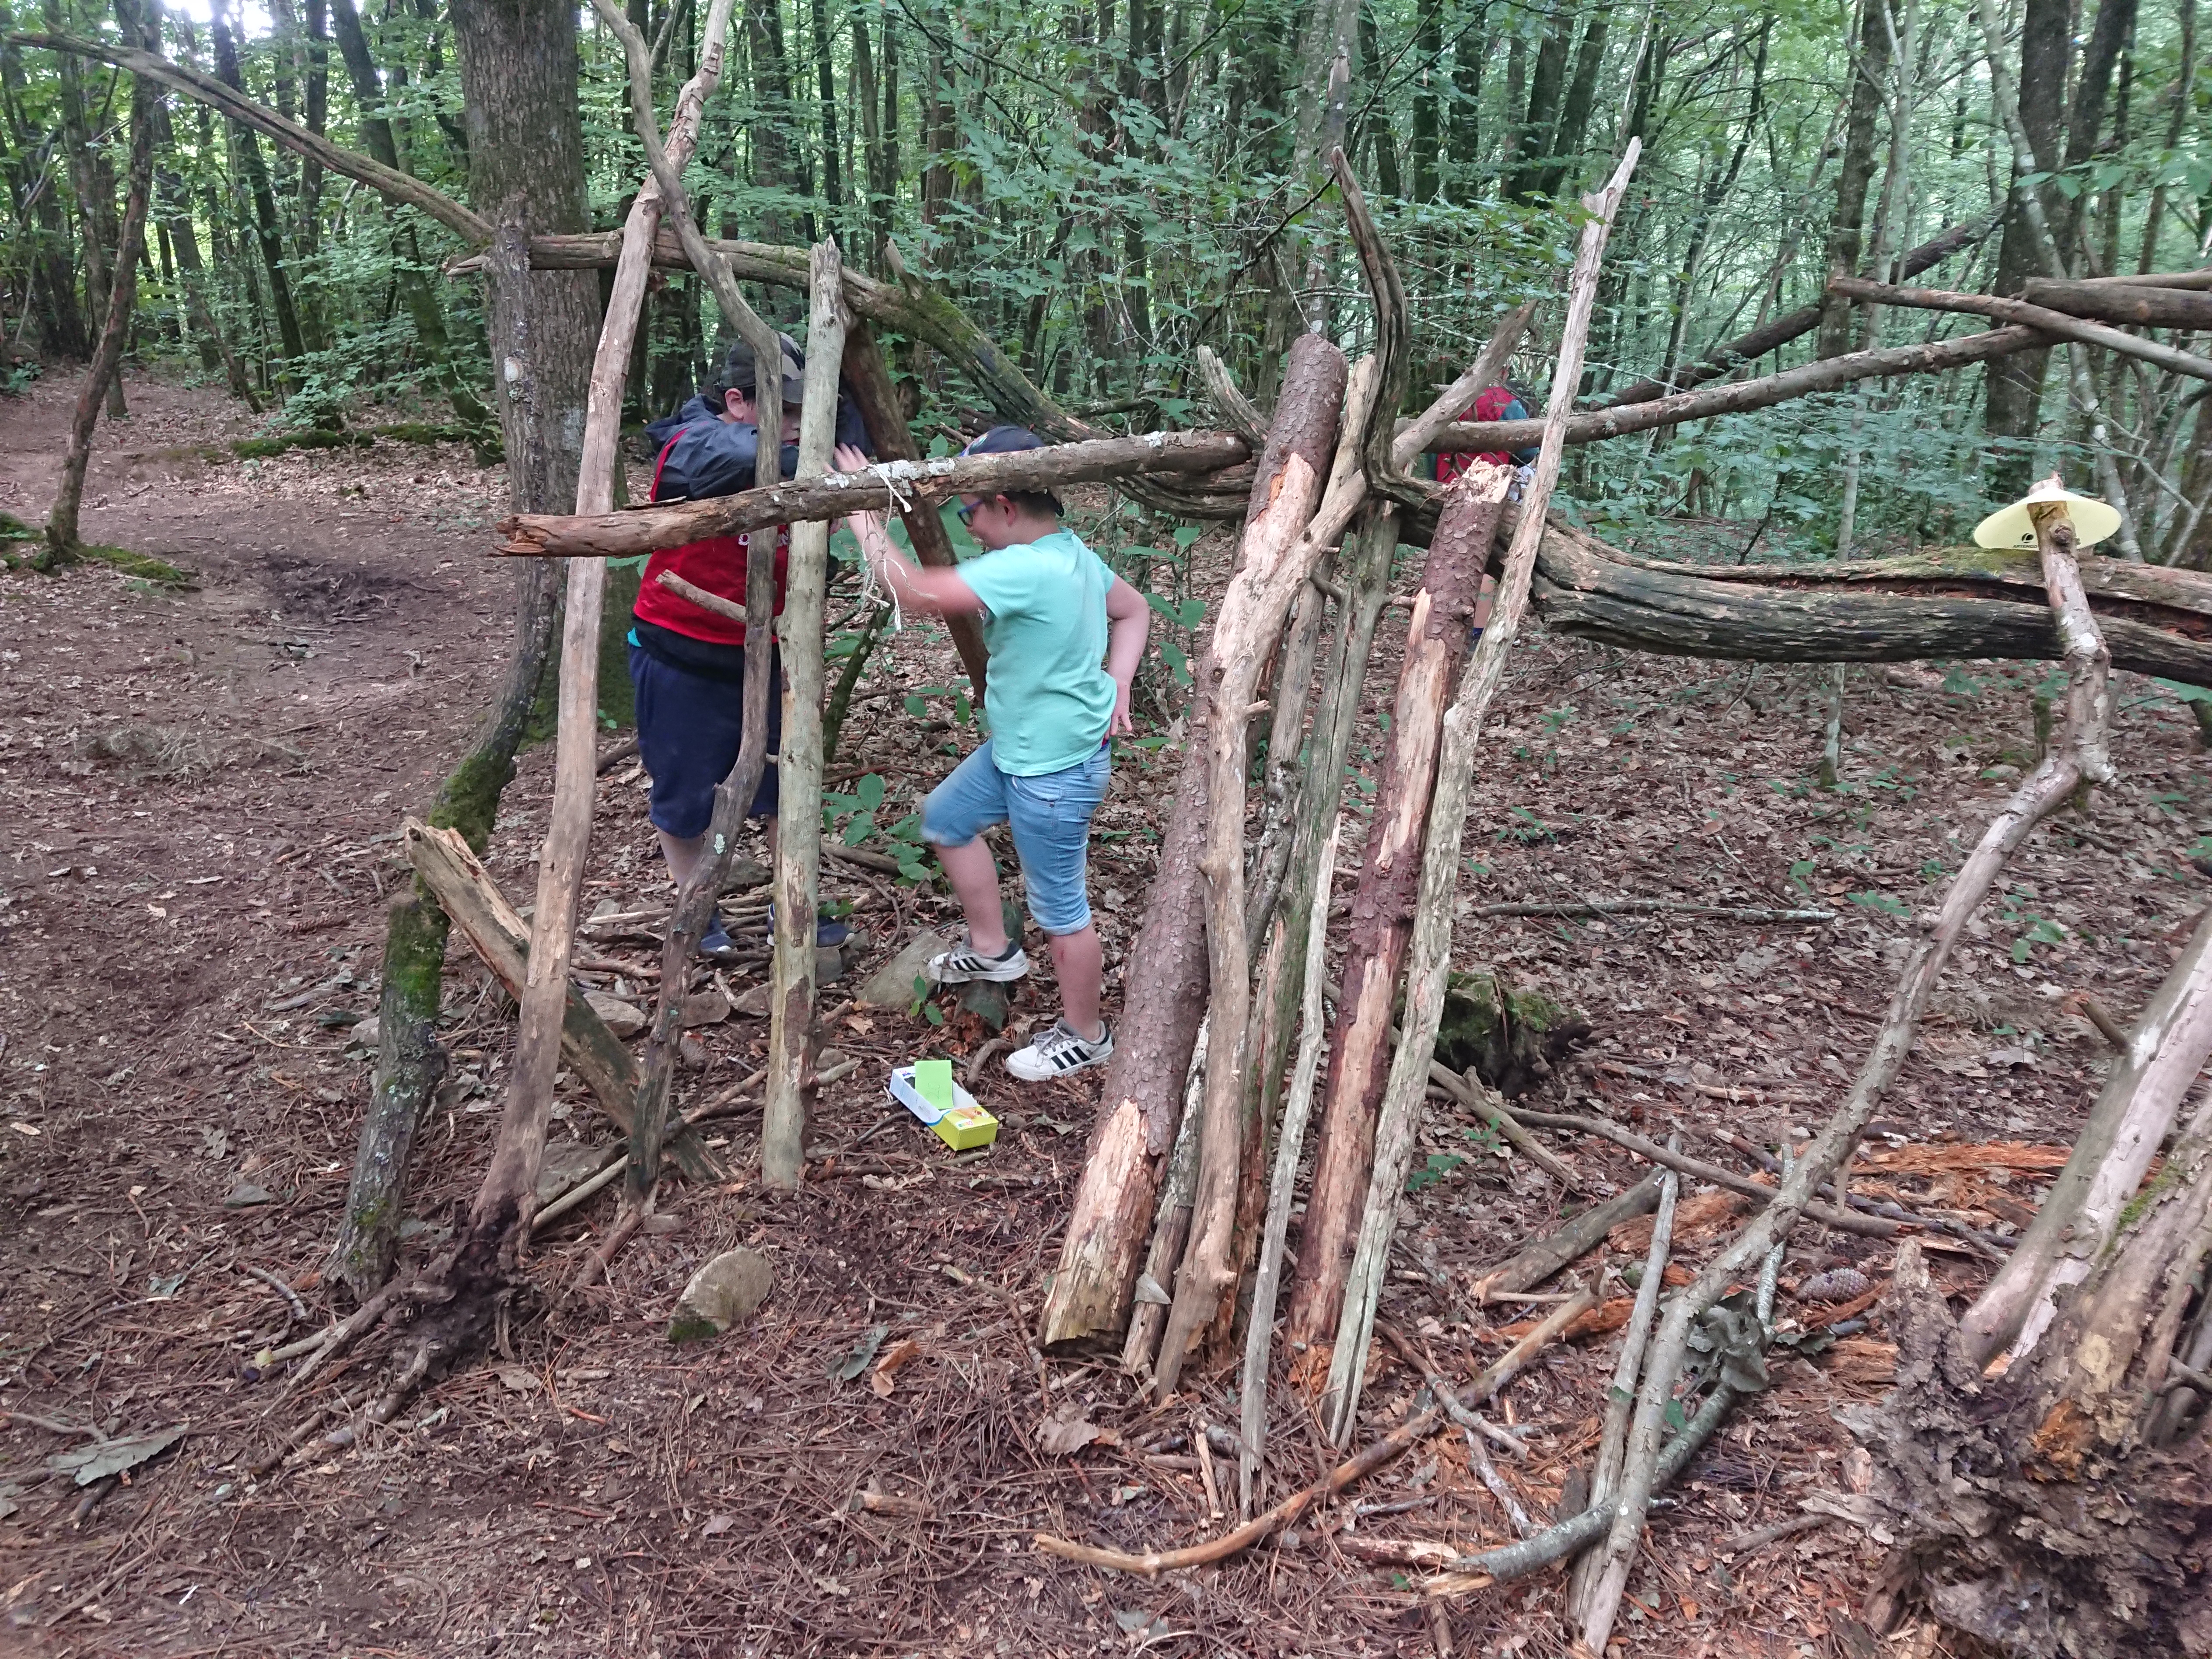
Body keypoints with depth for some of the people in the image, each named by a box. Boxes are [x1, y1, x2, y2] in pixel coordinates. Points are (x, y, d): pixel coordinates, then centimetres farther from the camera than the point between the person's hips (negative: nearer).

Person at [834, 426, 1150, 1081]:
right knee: (945, 818, 25)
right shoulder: (1073, 551, 0)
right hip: (1019, 747, 10)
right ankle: (991, 948, 40)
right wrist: (1115, 685, 4)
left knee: (1059, 909, 6)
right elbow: (1133, 610, 14)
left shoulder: (1023, 571, -30)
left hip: (1055, 770, -10)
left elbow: (913, 590, -30)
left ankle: (1084, 1036, 26)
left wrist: (865, 516, -17)